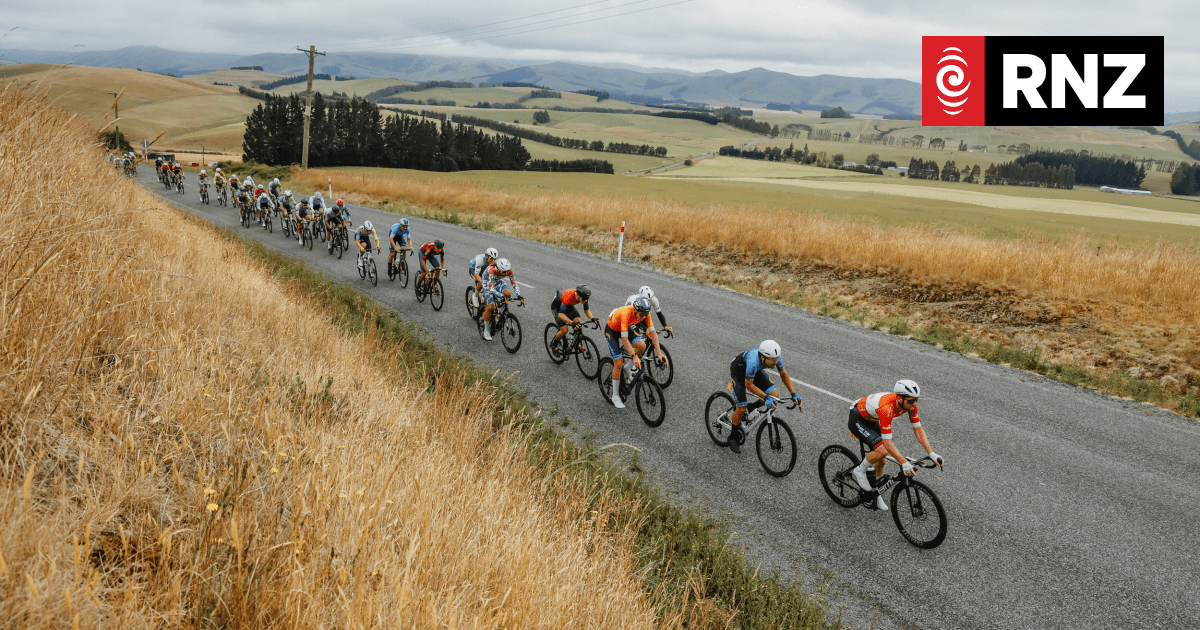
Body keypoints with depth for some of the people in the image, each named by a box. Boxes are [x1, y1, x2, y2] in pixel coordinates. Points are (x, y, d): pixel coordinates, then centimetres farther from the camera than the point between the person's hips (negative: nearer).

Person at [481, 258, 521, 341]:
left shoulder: (509, 270, -28)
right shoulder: (492, 270, -40)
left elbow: (514, 284, -22)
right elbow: (491, 288, -43)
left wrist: (519, 295, -38)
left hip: (498, 281, 4)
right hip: (488, 282, -4)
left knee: (508, 294, -28)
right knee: (490, 306, -17)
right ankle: (486, 331, -2)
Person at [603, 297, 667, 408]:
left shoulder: (645, 313, -22)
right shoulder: (626, 313, -40)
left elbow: (652, 332, -19)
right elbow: (624, 339, -41)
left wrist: (659, 353, -25)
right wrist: (634, 356, -47)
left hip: (626, 328, 6)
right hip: (612, 330, -6)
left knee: (642, 346, -19)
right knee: (618, 364, -13)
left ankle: (634, 370, 10)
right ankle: (615, 396, 0)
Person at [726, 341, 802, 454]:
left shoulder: (776, 356, -27)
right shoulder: (754, 362, -44)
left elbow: (783, 374, -9)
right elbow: (748, 384, -30)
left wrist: (793, 394, -15)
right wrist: (766, 397, -37)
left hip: (756, 370, 6)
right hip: (739, 369, -6)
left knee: (773, 396, -11)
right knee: (741, 409, -10)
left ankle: (748, 409, 14)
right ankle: (733, 437, 15)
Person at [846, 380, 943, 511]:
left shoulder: (910, 404, -20)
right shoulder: (887, 408, -42)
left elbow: (918, 429, -11)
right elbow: (887, 442, -41)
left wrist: (932, 454, -19)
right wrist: (904, 463, -46)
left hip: (872, 420, 8)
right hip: (857, 420, -8)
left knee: (882, 460, 8)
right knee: (882, 450, -27)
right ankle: (859, 471, -2)